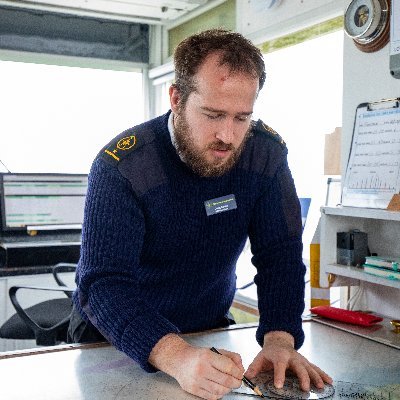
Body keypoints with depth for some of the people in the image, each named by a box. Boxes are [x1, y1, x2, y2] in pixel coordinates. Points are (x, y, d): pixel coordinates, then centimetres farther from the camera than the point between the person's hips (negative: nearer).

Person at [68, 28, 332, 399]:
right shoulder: (121, 164, -23)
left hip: (208, 327, 2)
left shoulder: (266, 153, -12)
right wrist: (175, 356, -43)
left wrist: (279, 338, -28)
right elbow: (103, 283, -28)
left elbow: (280, 253, -12)